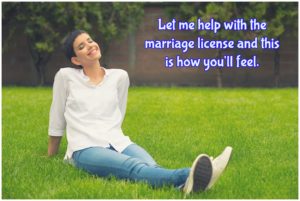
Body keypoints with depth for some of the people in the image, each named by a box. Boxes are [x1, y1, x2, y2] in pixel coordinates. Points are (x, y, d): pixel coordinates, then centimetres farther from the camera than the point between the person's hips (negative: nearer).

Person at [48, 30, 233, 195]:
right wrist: (51, 155, 21)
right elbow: (57, 120, 12)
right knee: (136, 168, -37)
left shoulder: (119, 76, 13)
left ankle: (188, 183, -66)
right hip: (86, 149, -4)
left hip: (118, 143, 4)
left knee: (152, 168, -33)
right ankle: (186, 176, -68)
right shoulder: (66, 76, 3)